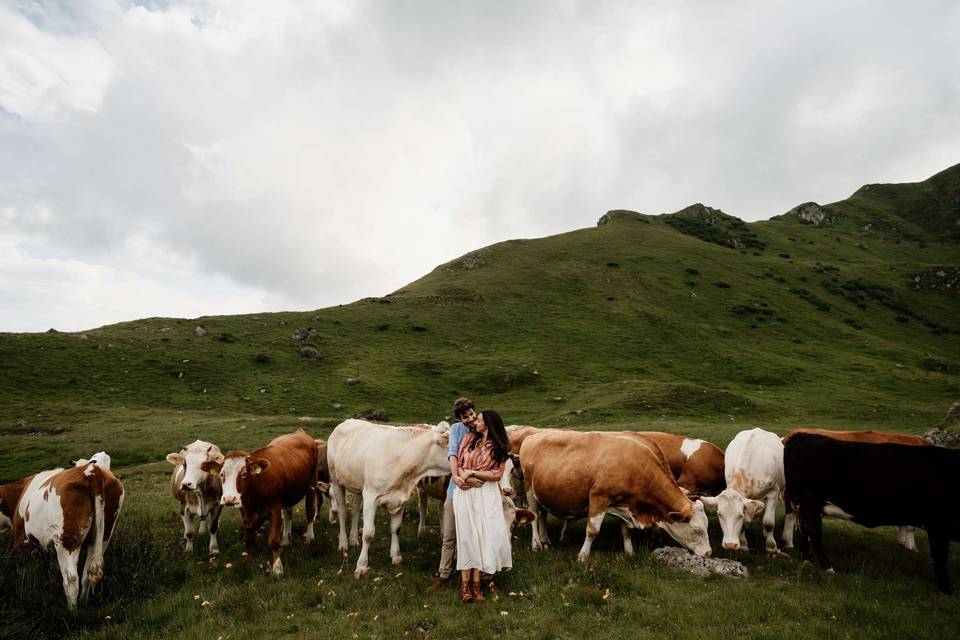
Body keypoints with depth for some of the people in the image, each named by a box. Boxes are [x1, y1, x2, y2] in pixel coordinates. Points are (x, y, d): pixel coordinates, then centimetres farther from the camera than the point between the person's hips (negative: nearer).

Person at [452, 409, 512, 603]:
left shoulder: (498, 448, 3)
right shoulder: (470, 439, 8)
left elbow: (497, 474, -5)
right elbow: (458, 463, 6)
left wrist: (472, 473, -10)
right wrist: (463, 476, -14)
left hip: (486, 495, -1)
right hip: (466, 493, 1)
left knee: (482, 536, -4)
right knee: (466, 536, -1)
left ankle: (475, 584, 5)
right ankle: (465, 585, 4)